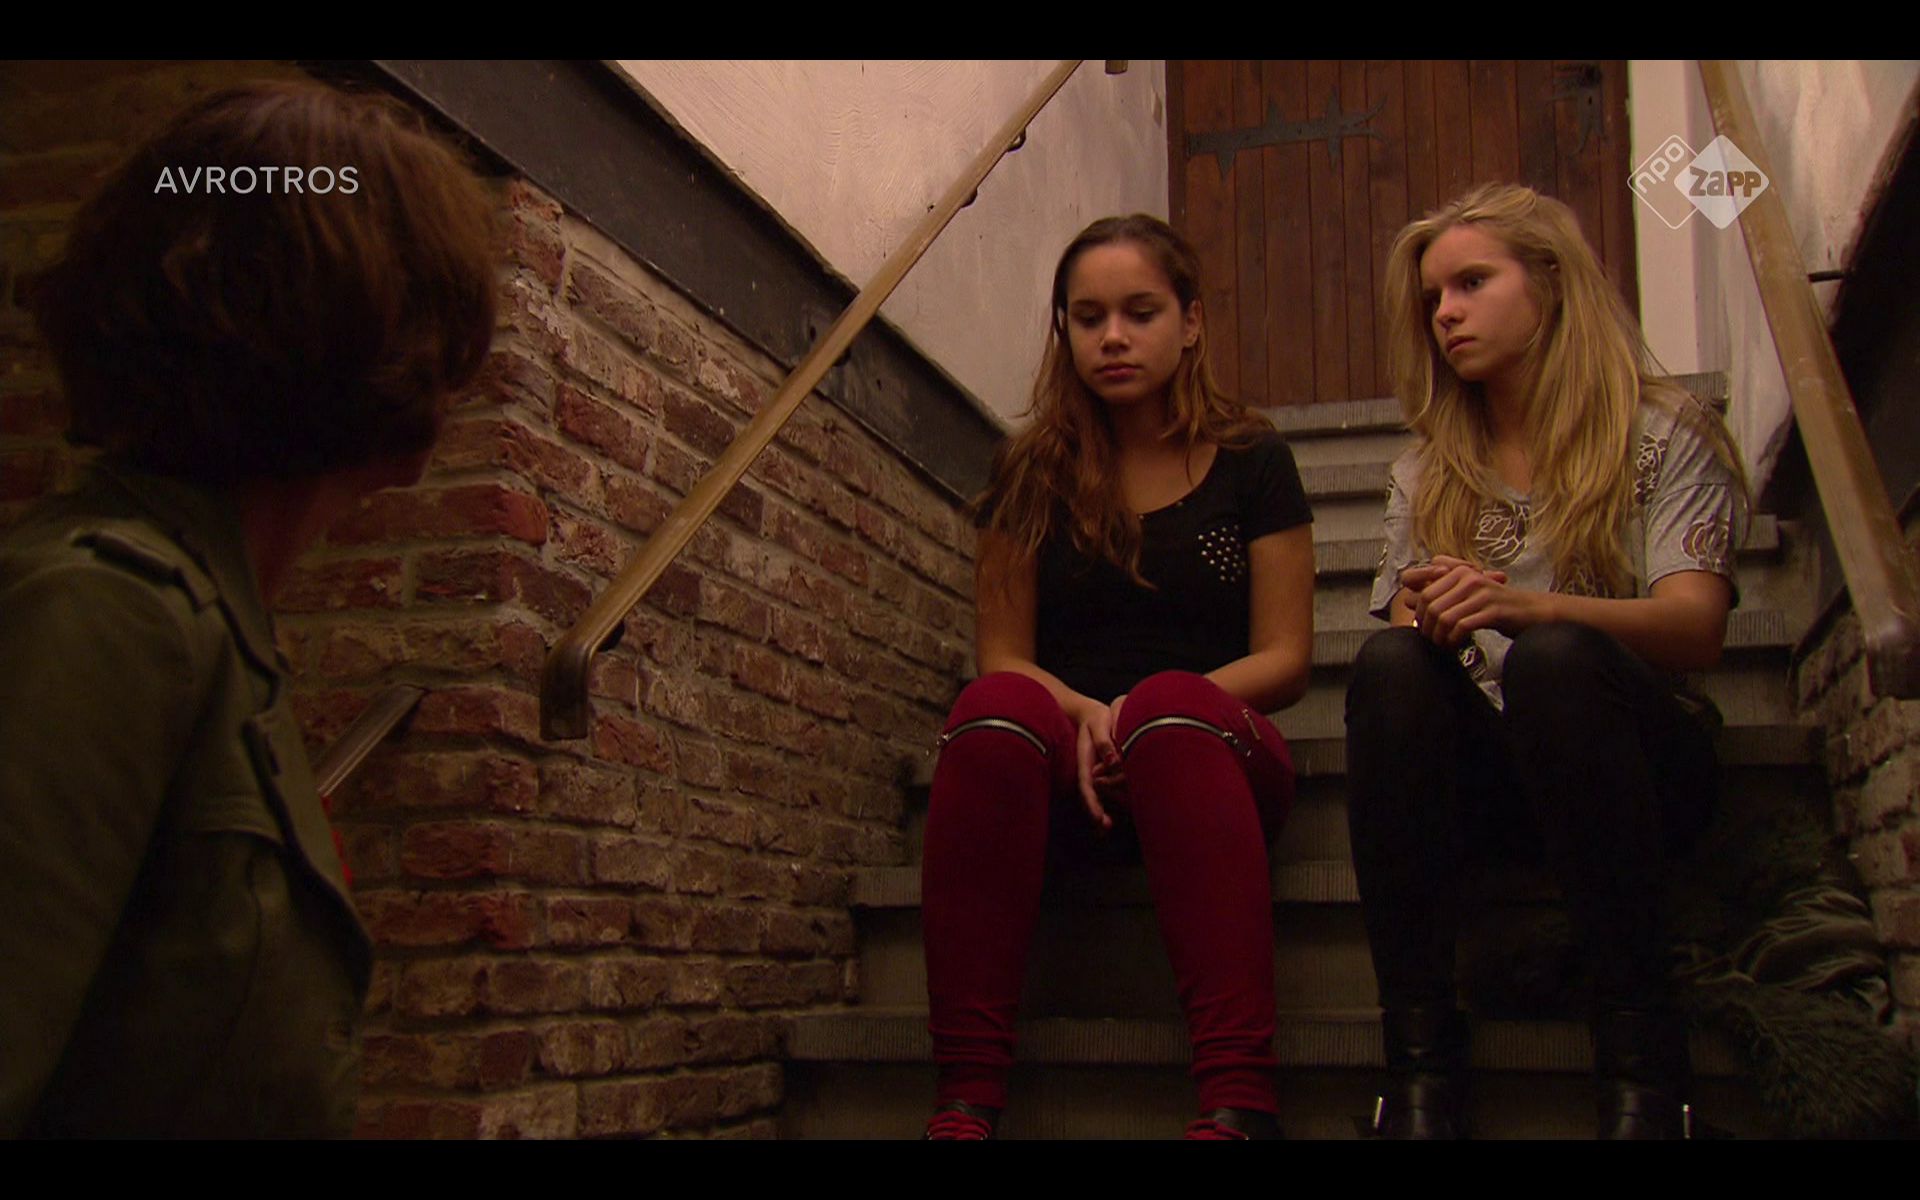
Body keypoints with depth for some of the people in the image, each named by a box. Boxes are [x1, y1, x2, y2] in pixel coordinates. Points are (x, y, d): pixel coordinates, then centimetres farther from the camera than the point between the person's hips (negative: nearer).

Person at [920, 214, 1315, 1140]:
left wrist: (1145, 714, -14)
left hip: (1215, 747, -1)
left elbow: (1284, 659, 4)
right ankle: (966, 1098, -38)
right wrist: (1083, 715, -14)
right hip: (1067, 780, 1)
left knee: (1170, 705, -36)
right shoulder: (1030, 473, 14)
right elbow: (1001, 657, 9)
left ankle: (1240, 1103, -44)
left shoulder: (1251, 462, 10)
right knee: (999, 709, -33)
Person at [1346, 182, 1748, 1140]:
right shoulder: (1426, 475, 18)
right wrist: (1427, 621, -20)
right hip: (1486, 774, 3)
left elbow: (1695, 625, -10)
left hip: (1634, 760, -2)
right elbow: (1401, 629, 7)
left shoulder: (1666, 435, 6)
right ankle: (1420, 1053, -32)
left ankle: (1640, 1056, -31)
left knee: (1552, 658, -35)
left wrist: (1532, 607, -30)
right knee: (1389, 665, -29)